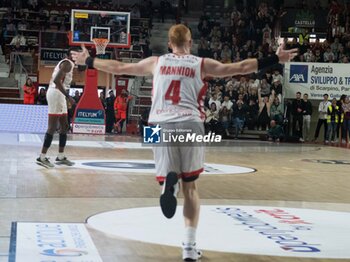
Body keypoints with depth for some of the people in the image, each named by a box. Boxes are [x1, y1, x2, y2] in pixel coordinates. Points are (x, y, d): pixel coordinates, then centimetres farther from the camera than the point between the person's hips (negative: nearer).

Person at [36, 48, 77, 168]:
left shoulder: (64, 63, 20)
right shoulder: (68, 64, -12)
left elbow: (54, 80, 22)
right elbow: (56, 80, -25)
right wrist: (68, 96, -24)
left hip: (58, 94, 11)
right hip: (56, 93, -11)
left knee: (64, 126, 14)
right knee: (52, 127, -10)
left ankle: (61, 157, 18)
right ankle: (42, 157, -9)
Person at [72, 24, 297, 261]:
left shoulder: (156, 62, 16)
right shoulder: (201, 64, 11)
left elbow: (118, 68, 22)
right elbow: (240, 68, 6)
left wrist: (88, 61, 36)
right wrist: (276, 59, 12)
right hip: (190, 124, 0)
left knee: (168, 176, 9)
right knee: (190, 185, 10)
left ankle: (169, 182, -31)